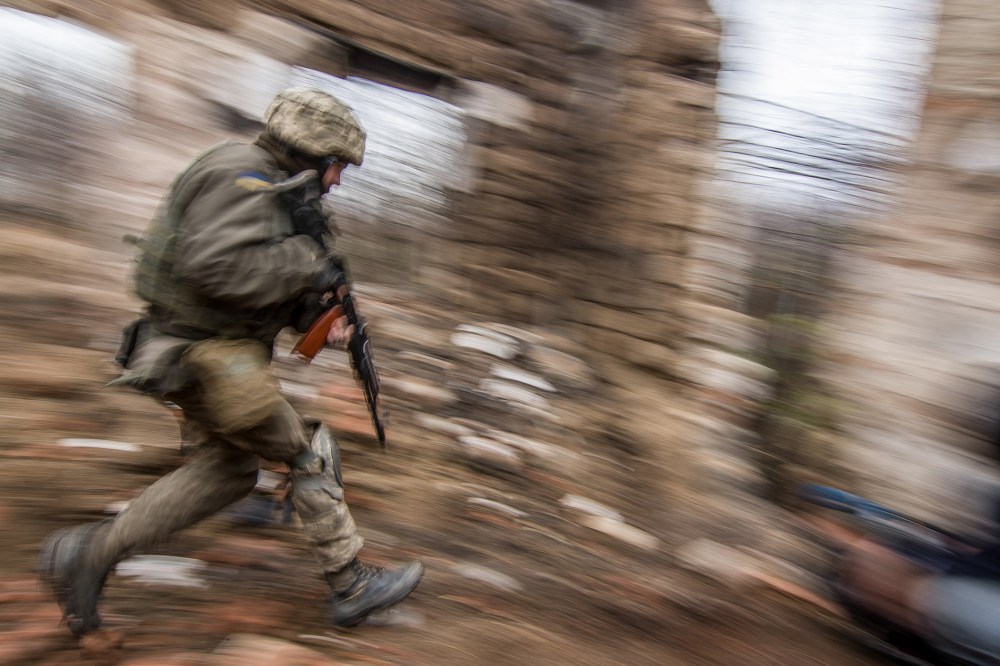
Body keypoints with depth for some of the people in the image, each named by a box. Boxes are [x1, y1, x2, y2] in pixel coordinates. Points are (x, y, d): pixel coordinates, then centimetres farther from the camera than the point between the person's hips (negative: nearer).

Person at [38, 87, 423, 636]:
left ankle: (87, 552, 24)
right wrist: (306, 264, -19)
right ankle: (351, 587, 14)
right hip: (210, 358, -10)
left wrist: (318, 316, 4)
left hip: (204, 355, 10)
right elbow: (217, 267, -30)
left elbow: (268, 288, 19)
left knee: (225, 470, 18)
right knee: (310, 455, 0)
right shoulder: (242, 174, -15)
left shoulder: (277, 191, 16)